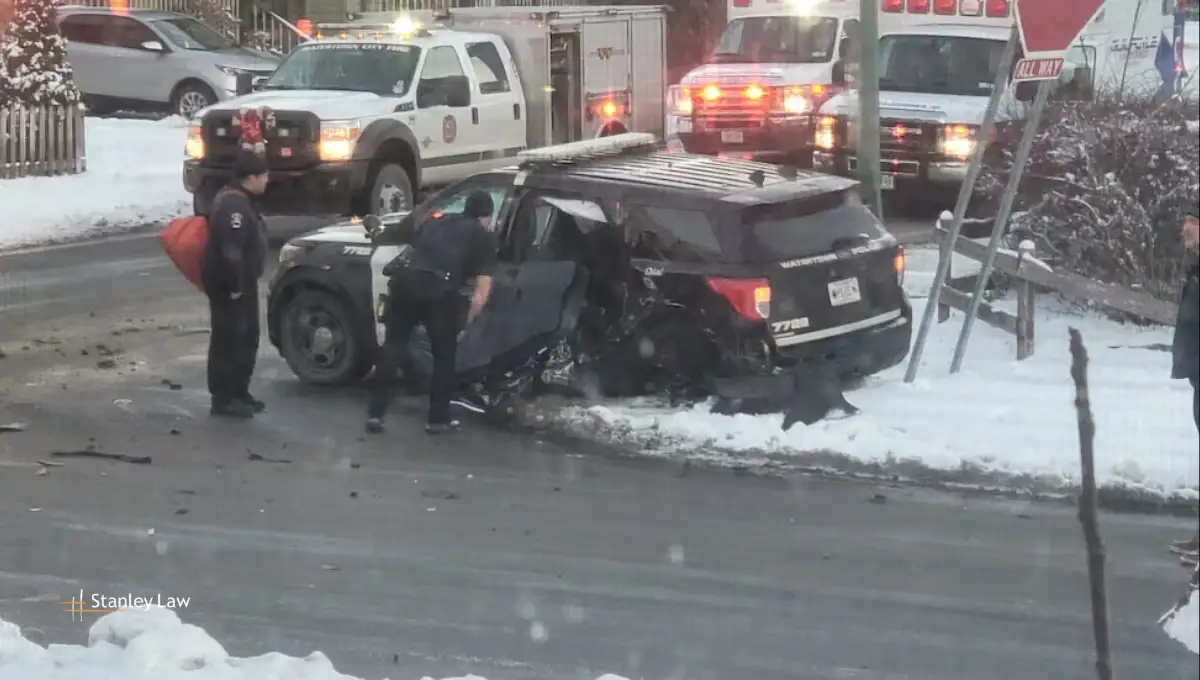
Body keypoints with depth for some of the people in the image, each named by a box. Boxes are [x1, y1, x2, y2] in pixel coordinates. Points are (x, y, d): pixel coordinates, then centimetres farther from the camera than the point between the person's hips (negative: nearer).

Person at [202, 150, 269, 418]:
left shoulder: (240, 200, 14)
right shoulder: (233, 204, -22)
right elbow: (230, 250, -28)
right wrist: (235, 286, -25)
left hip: (242, 284, 11)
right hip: (228, 286, -11)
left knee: (246, 339, 16)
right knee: (229, 341, -6)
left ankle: (239, 393, 25)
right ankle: (223, 399, -1)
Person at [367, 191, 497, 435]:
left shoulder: (435, 223, 32)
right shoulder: (485, 237, 20)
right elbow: (481, 295, 12)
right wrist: (467, 324, 23)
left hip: (404, 277, 4)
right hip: (438, 287, -4)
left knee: (392, 345, 17)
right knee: (444, 354, 15)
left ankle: (375, 414, 17)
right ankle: (438, 419, 21)